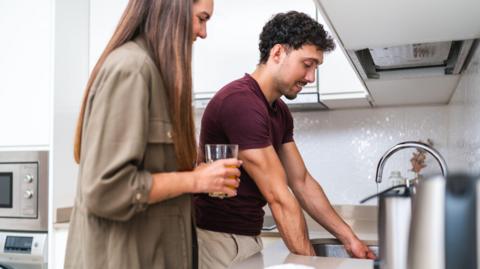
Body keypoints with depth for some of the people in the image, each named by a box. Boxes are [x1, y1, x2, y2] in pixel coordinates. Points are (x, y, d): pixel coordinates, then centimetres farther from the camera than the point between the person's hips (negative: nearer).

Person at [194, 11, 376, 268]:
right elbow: (279, 197, -23)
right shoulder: (240, 102, -22)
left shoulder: (280, 112, 7)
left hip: (250, 236, 9)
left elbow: (302, 182, 10)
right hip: (219, 238, -8)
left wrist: (349, 238, 6)